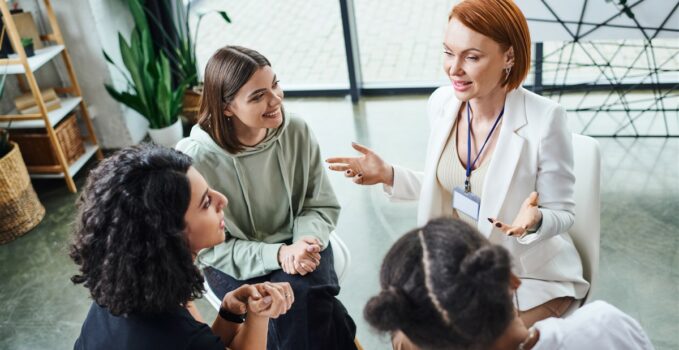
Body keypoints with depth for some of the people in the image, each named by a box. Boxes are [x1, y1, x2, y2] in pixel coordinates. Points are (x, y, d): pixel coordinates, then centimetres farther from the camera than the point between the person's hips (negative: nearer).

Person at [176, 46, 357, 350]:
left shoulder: (297, 132, -10)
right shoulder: (194, 159, -20)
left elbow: (323, 205, -2)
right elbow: (210, 248, -13)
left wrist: (304, 242, -24)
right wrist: (278, 254, -26)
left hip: (296, 247, 3)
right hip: (234, 265, -2)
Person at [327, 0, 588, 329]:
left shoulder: (544, 120, -24)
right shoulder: (442, 102, -8)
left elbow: (561, 213, -13)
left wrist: (534, 221, -34)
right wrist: (388, 175, -6)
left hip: (532, 276, -4)